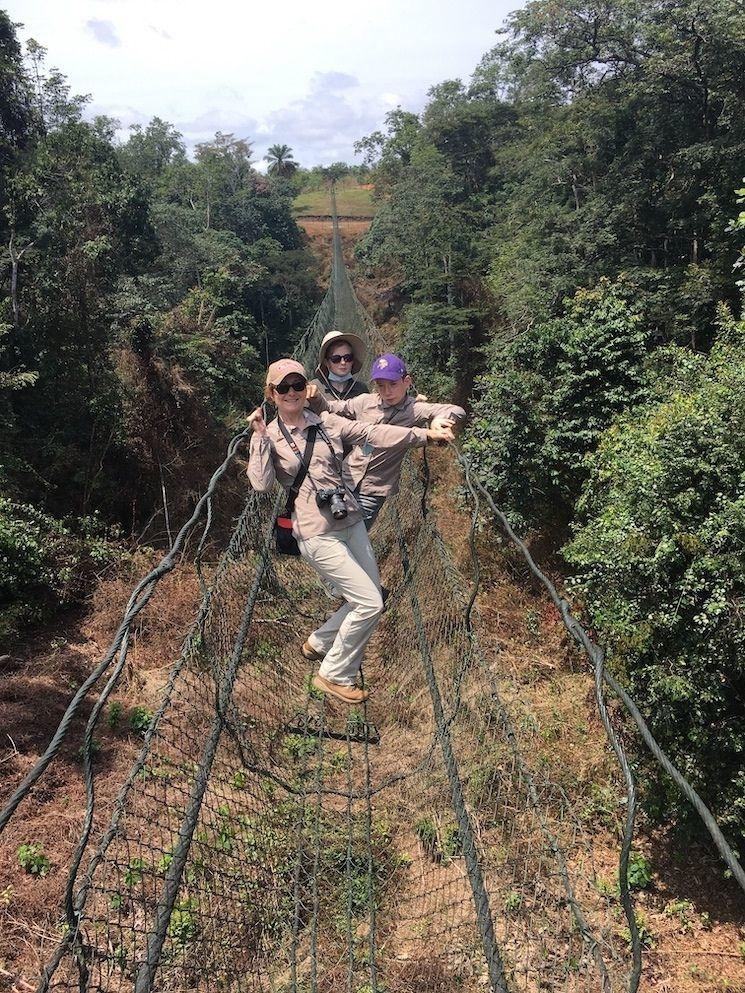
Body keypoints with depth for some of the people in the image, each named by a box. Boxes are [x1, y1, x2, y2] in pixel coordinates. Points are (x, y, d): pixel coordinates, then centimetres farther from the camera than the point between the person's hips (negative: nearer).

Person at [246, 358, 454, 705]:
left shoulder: (327, 423, 6)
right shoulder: (269, 437, -2)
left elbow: (373, 433, -2)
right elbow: (261, 484, -16)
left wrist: (425, 434, -10)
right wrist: (259, 436, -16)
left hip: (351, 523, 6)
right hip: (318, 534, -6)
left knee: (370, 600, 12)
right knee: (370, 603, -9)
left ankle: (318, 643, 35)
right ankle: (334, 675, 11)